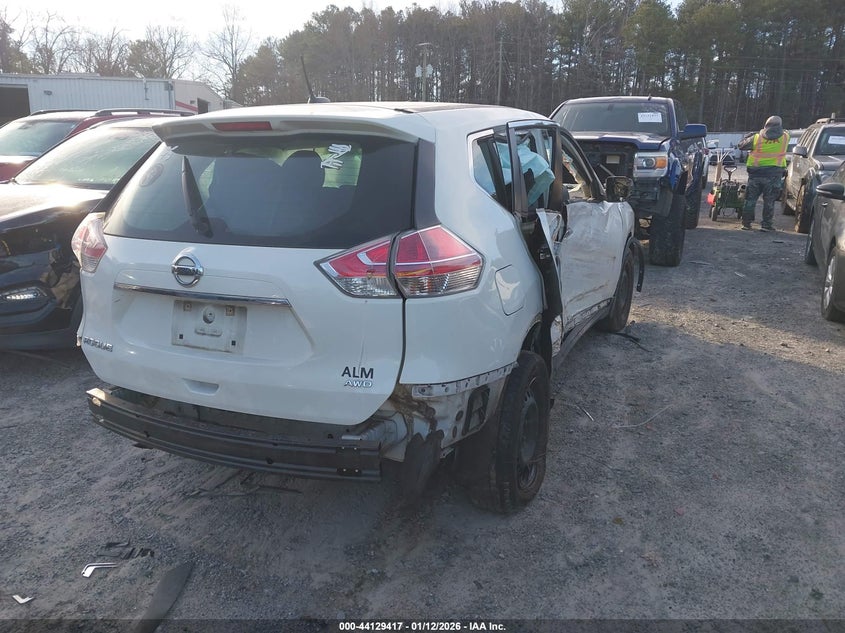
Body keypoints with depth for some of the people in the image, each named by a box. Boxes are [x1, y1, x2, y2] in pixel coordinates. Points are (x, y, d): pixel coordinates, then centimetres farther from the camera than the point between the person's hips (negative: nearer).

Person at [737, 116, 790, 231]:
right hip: (773, 174, 0)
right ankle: (766, 224, 6)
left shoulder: (757, 138, -5)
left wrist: (748, 136, 21)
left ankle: (746, 223, 10)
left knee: (750, 199, 9)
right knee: (769, 201, 6)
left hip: (755, 173, 0)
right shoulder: (785, 137, 0)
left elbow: (741, 145, 4)